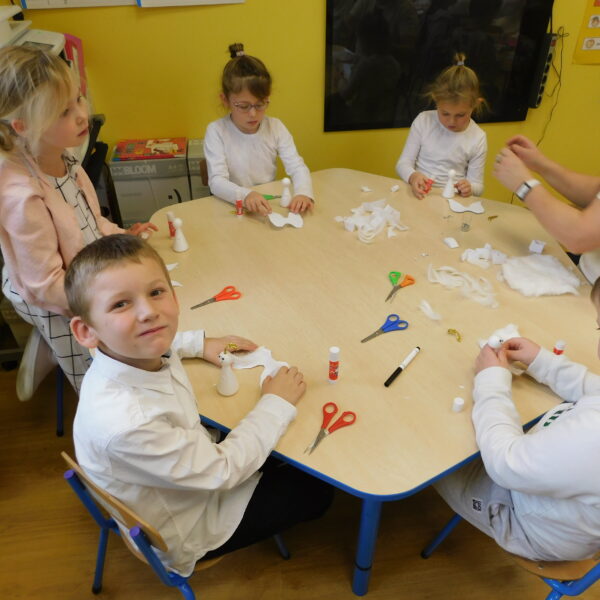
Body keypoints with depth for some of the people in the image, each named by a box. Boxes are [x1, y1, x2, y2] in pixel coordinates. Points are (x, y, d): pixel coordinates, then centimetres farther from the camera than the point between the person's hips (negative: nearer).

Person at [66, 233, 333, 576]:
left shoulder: (141, 353, -21)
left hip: (191, 462, 7)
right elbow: (222, 472, -29)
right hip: (186, 535, -6)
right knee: (317, 489, 5)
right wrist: (276, 404, -19)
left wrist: (202, 344, -2)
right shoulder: (122, 422, -43)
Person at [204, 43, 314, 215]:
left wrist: (303, 192, -26)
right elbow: (217, 181, -17)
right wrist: (245, 195, -37)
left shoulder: (276, 127, 1)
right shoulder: (216, 131, -8)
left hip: (270, 206, 2)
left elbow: (297, 167, -4)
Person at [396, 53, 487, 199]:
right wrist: (412, 176, -22)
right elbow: (403, 163, 0)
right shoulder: (423, 121, 0)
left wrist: (469, 187, -20)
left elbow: (478, 186, 4)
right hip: (419, 195, 0)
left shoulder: (478, 138, -1)